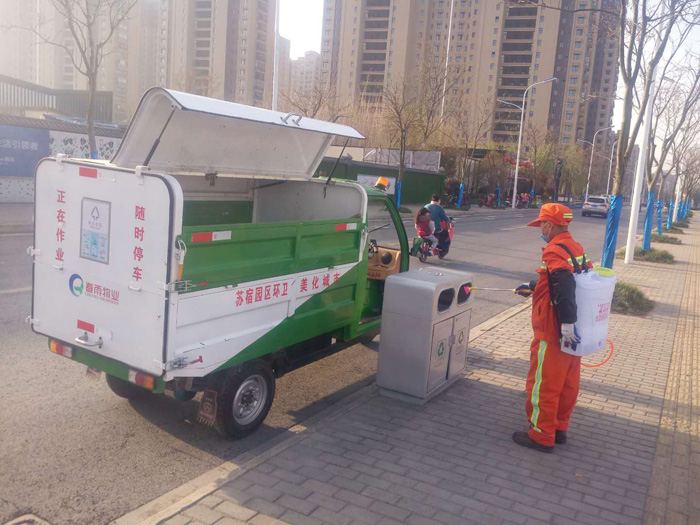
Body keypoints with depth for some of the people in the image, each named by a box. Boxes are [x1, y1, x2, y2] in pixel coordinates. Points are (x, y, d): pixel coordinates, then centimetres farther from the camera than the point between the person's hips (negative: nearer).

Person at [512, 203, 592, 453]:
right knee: (567, 382, 18)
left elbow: (563, 285, -33)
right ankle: (560, 427, 32)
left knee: (542, 384, 3)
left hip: (552, 334, -9)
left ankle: (541, 435, 14)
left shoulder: (555, 251, -20)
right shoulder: (577, 249, 9)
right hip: (570, 335, 9)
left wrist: (567, 322, -33)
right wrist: (532, 287, 29)